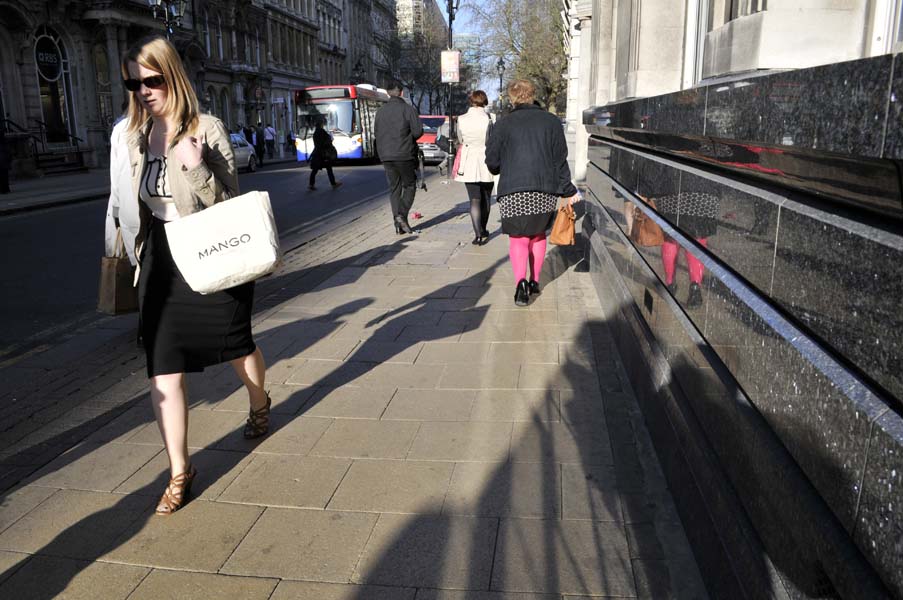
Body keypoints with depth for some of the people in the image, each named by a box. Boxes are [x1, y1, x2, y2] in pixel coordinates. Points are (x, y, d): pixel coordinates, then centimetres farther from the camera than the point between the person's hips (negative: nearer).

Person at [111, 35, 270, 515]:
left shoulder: (207, 129, -10)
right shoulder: (132, 137, 4)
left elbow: (228, 200, -11)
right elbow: (129, 209, 15)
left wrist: (196, 169, -27)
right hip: (160, 261, 4)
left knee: (236, 344, 16)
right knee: (163, 370, 0)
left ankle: (259, 404, 49)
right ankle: (179, 470, 12)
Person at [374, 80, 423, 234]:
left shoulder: (380, 111, 8)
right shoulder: (408, 109, -7)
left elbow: (377, 132, 11)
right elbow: (418, 131, -10)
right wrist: (408, 138, 9)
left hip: (386, 156, 4)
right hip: (404, 155, -4)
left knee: (394, 188, 9)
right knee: (409, 186, 8)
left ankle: (398, 224, 8)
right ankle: (402, 215, -11)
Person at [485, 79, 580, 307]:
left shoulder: (504, 124, 0)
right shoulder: (551, 121, 6)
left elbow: (492, 161, 2)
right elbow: (560, 160, 5)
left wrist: (501, 169, 26)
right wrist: (568, 191, 9)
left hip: (513, 191, -2)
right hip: (545, 190, 3)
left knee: (518, 239, 1)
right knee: (538, 234, 19)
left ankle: (521, 282, -20)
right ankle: (534, 281, 26)